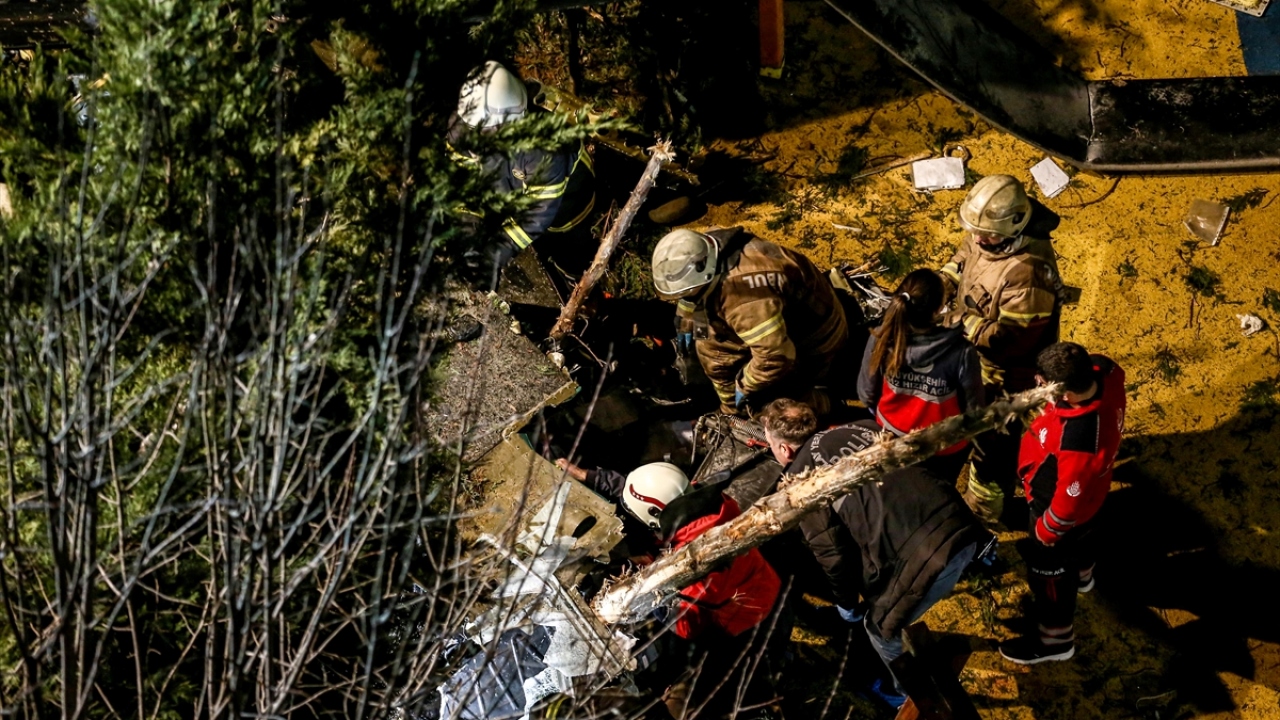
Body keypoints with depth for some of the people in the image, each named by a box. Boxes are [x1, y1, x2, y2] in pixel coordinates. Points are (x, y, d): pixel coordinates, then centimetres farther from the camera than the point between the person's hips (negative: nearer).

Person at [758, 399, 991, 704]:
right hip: (963, 527, 7)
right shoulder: (861, 427, 22)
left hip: (920, 555, -7)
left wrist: (847, 603, 21)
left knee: (880, 624, 20)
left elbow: (832, 551, 3)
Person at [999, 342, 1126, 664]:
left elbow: (1068, 503, -32)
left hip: (1061, 509, -7)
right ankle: (1081, 574, 71)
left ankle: (1055, 640, 47)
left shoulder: (1077, 444, -50)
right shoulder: (1104, 371, -31)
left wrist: (1045, 531, -13)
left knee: (1049, 573, 21)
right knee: (1081, 537, 39)